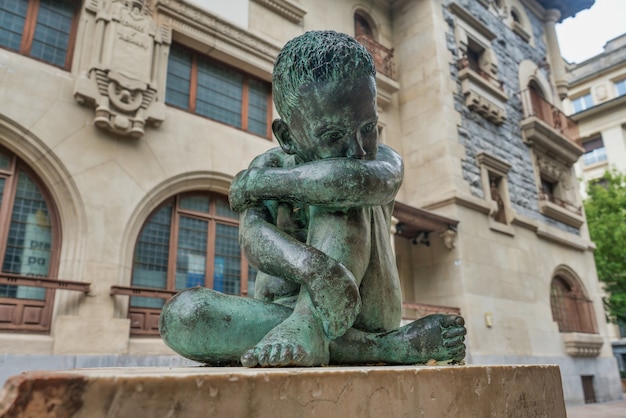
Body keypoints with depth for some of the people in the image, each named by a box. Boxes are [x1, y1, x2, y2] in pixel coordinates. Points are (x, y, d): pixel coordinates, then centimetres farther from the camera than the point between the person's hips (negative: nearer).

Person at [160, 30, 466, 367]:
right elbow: (254, 236, -24)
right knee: (179, 314, -25)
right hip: (282, 310, 3)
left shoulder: (385, 160, -6)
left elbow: (365, 180, -34)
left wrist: (257, 182, -23)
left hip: (363, 313, -3)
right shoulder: (270, 165, -2)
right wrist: (313, 266, -47)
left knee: (337, 193, -21)